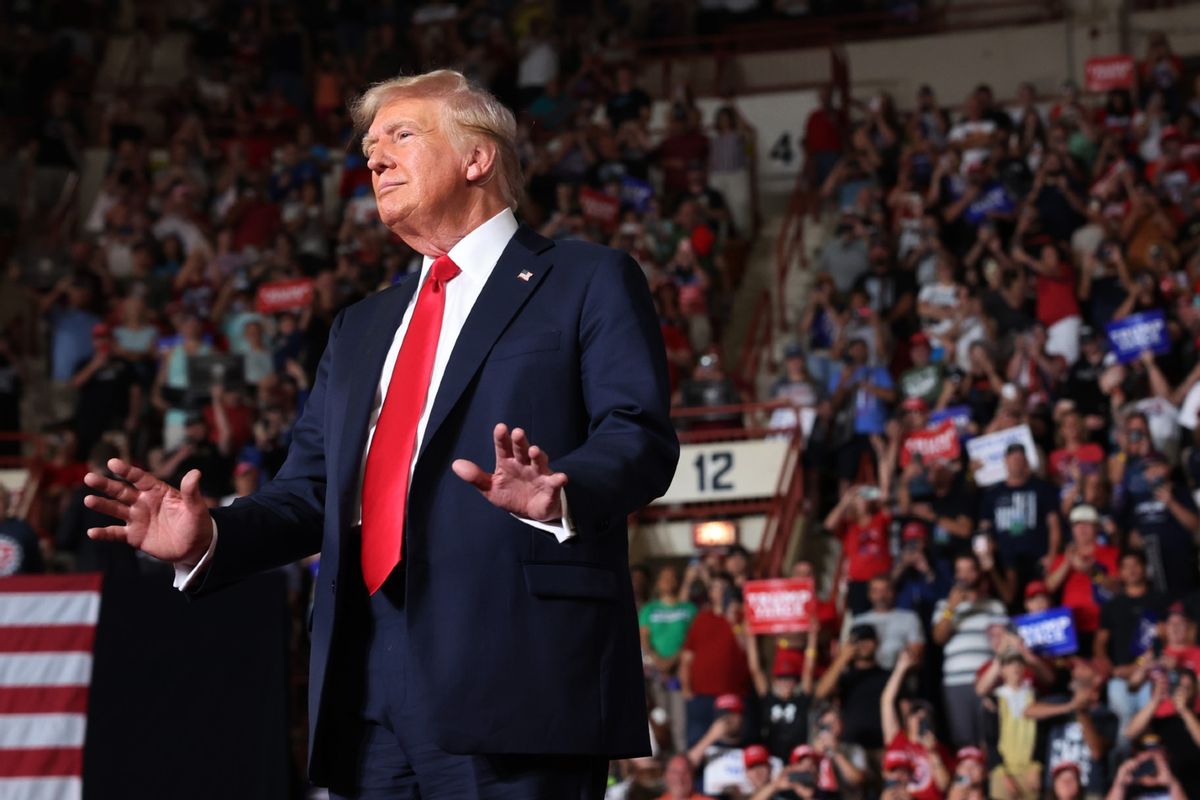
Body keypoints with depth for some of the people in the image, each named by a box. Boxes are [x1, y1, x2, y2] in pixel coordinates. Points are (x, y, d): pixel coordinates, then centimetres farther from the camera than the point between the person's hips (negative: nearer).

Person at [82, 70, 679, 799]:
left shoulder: (590, 282, 6)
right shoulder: (361, 328, 28)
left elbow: (640, 437, -6)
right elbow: (312, 488, 22)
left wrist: (560, 495, -27)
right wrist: (208, 539, 3)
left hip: (512, 680, -6)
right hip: (367, 694, 6)